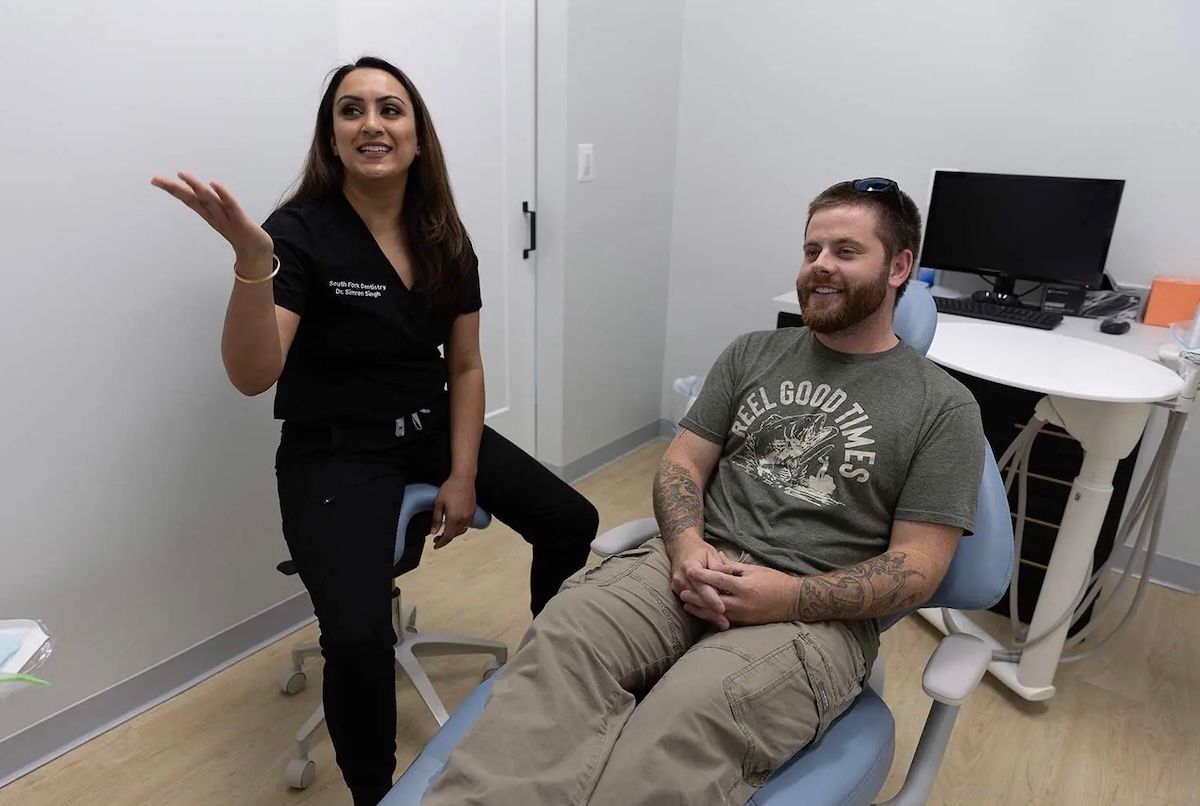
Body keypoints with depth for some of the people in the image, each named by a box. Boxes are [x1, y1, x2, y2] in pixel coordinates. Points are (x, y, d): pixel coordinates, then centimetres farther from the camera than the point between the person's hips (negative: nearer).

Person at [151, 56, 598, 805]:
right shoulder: (300, 232, -13)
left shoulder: (445, 239, 3)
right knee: (357, 633, -26)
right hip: (335, 453, -5)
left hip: (433, 432, 6)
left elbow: (466, 366, 6)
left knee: (573, 523, -2)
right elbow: (253, 375, -23)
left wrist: (464, 475, 0)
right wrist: (252, 260, -39)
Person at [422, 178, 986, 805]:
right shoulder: (751, 354, 14)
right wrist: (687, 549, -11)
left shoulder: (943, 407, 3)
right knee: (562, 636, -29)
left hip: (817, 613, -3)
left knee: (690, 711, -35)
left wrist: (790, 597, -17)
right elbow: (683, 462, 11)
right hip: (696, 566, 4)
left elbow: (918, 567, -2)